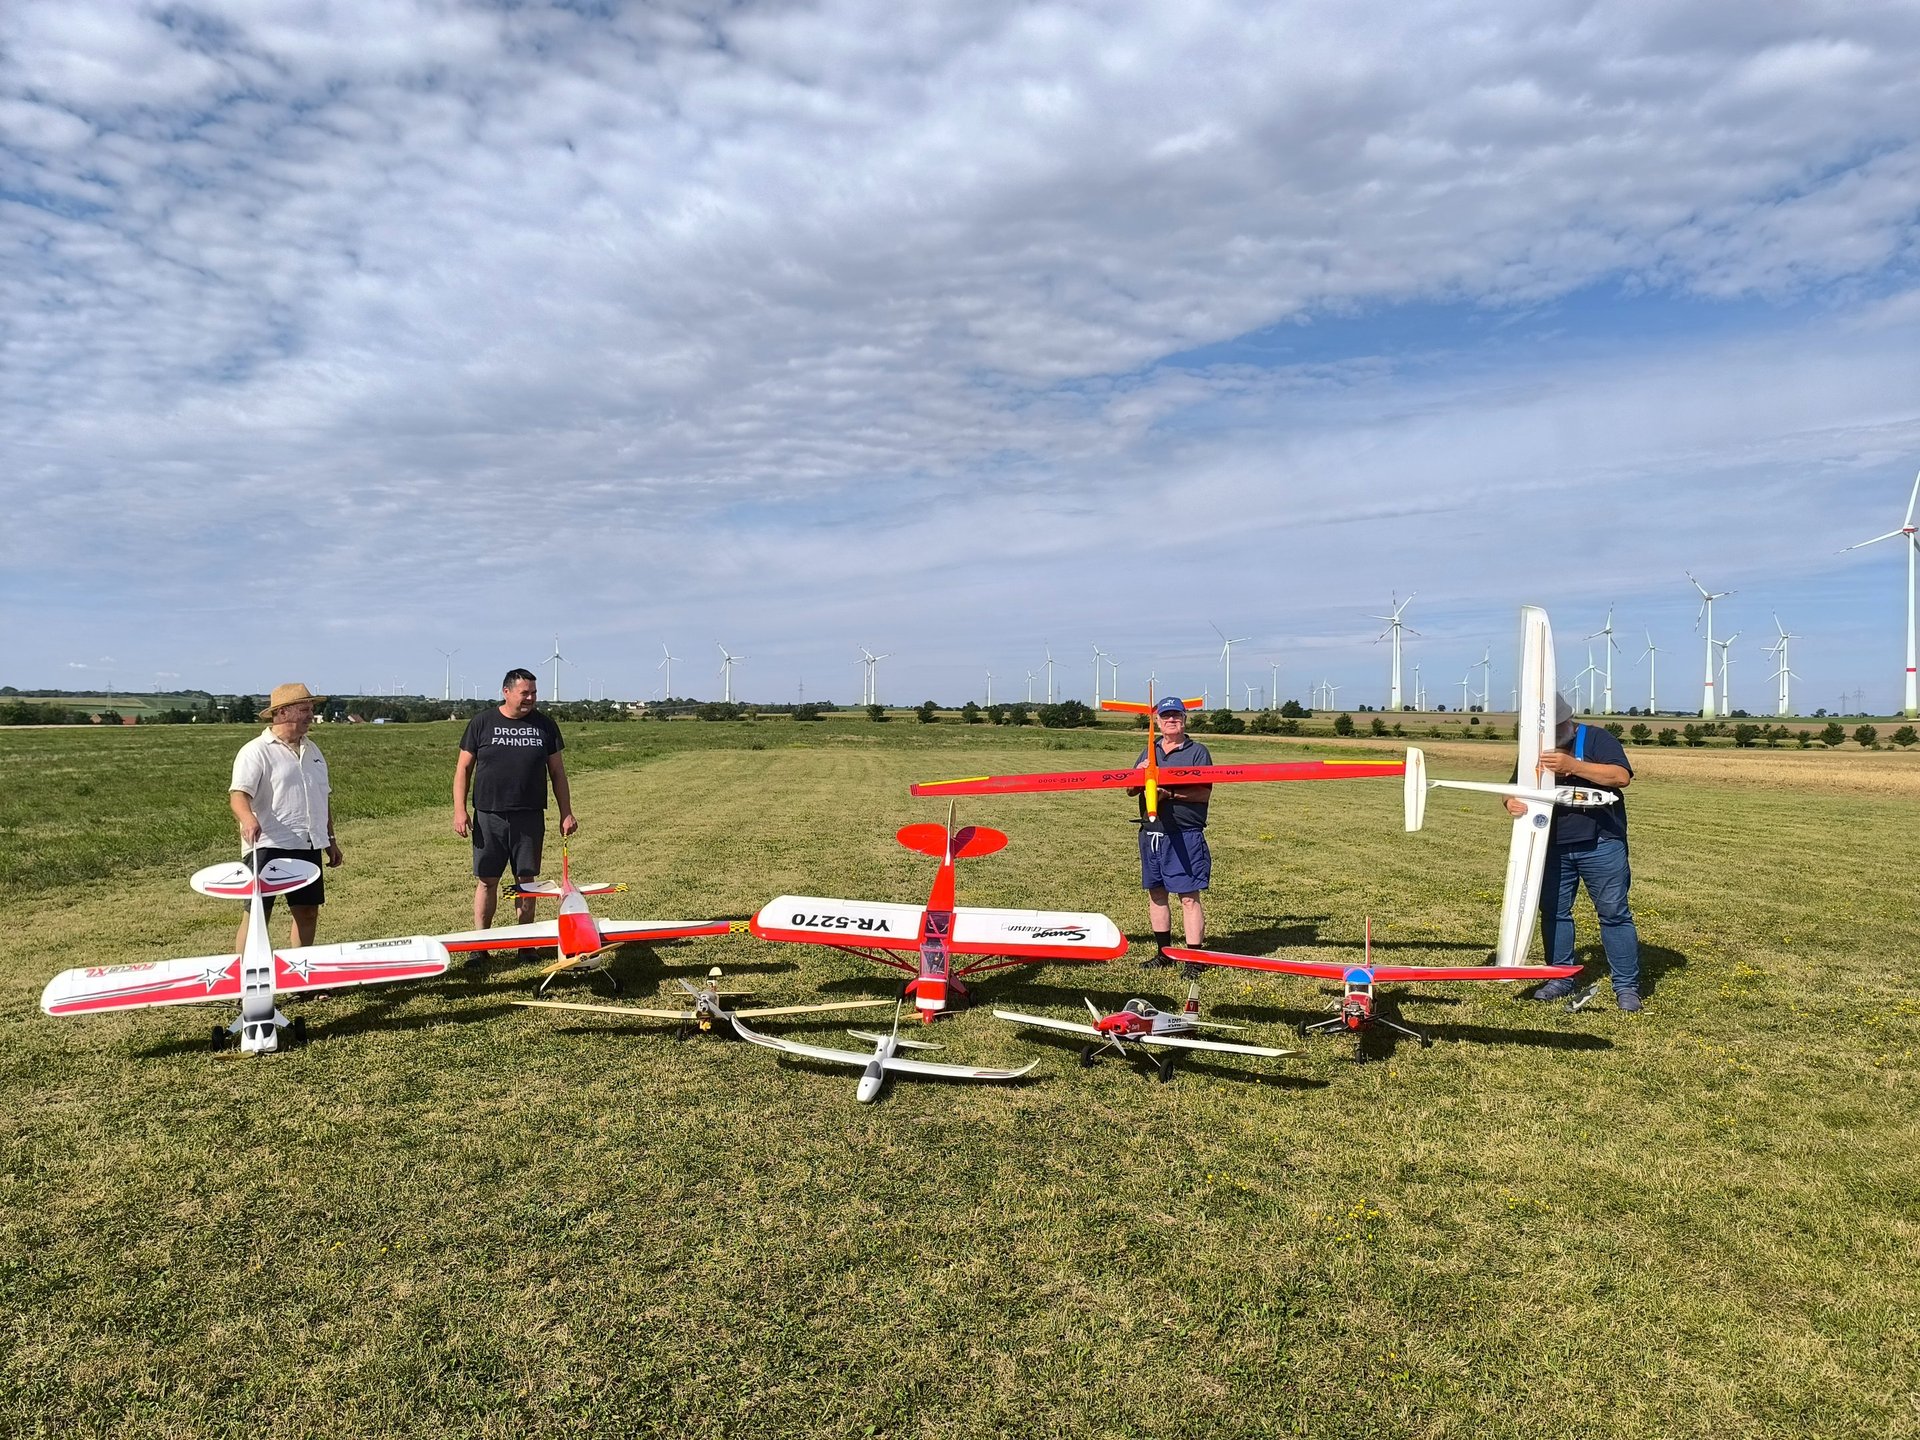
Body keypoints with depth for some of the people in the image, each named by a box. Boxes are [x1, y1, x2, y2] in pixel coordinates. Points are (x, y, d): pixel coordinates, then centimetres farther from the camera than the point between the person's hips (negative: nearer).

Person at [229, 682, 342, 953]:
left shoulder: (312, 750, 17)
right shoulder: (256, 751, -7)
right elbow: (238, 794, -19)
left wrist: (330, 839, 23)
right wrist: (248, 819, -39)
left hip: (309, 846, 7)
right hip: (269, 845, -7)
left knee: (308, 911, 11)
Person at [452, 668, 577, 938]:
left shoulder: (545, 726, 7)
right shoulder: (481, 722, 2)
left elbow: (557, 773, 11)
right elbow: (463, 768, 4)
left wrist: (566, 813, 7)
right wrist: (460, 811, -4)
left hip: (530, 817, 1)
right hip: (488, 817, -1)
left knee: (526, 881, 7)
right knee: (486, 881, 3)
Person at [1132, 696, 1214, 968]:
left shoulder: (1197, 752, 0)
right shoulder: (1149, 752, 15)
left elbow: (1204, 793, -10)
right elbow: (1130, 791, 13)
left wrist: (1170, 793, -20)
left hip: (1184, 835, -6)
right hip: (1151, 833, 6)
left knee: (1189, 896, -6)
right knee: (1156, 893, 12)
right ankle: (1163, 953, 23)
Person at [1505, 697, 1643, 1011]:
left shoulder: (1595, 738, -4)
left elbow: (1622, 776, -18)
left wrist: (1572, 766, -29)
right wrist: (1511, 802, -19)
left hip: (1600, 844, -5)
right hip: (1553, 846, 5)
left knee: (1614, 912, -1)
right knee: (1553, 911, 9)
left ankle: (1626, 987, 5)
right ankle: (1561, 978, 21)